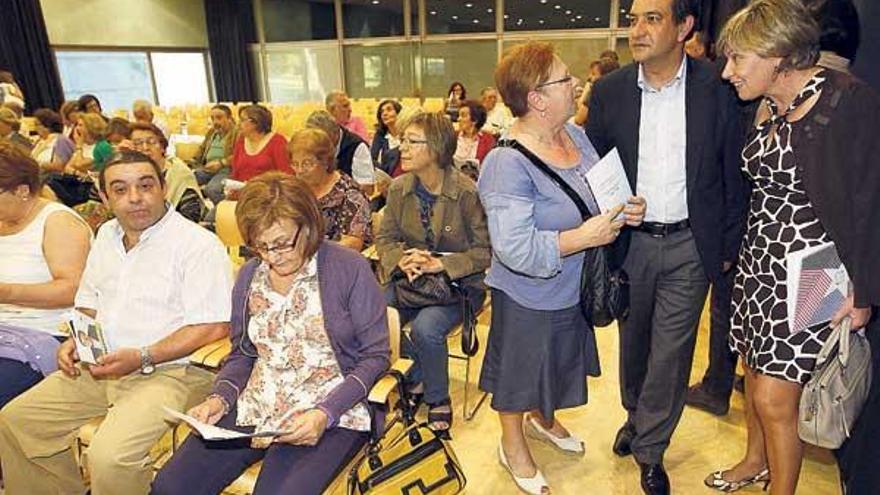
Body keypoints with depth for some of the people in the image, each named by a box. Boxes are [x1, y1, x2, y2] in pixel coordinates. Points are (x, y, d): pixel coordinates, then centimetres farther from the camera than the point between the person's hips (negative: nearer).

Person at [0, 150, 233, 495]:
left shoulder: (197, 244, -14)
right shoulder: (106, 236, 14)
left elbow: (214, 326, -19)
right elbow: (89, 304, 26)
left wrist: (142, 358, -21)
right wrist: (75, 341, 6)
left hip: (169, 371, -8)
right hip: (98, 367, 8)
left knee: (108, 455, -27)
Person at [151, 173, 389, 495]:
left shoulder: (350, 269, -9)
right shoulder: (249, 276, 9)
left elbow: (376, 356, -7)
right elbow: (242, 354, 18)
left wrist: (326, 413, -18)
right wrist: (220, 397, -2)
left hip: (332, 414, -5)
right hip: (254, 407, 5)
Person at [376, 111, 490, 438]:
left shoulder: (467, 193, -16)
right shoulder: (399, 188, 0)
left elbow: (485, 250, -13)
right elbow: (385, 238, 7)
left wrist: (441, 264, -23)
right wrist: (402, 260, -15)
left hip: (459, 281, -4)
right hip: (411, 278, 5)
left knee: (425, 329, -30)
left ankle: (438, 399, 3)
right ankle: (419, 373, 12)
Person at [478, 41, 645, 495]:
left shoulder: (574, 134, -3)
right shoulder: (508, 164, -28)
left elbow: (598, 191, 11)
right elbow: (514, 249, -33)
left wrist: (625, 209, -9)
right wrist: (585, 236, -32)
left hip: (573, 288, 8)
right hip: (528, 298, -8)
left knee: (557, 364, 28)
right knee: (520, 372, 16)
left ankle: (542, 419, 57)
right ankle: (513, 445, 43)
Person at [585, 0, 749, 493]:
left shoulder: (717, 88, -6)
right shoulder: (609, 91, -3)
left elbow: (736, 174, 0)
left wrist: (729, 245, 1)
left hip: (689, 246, -1)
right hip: (628, 242, 2)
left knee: (671, 351, 7)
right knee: (632, 341, 18)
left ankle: (649, 450, 27)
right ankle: (636, 415, 45)